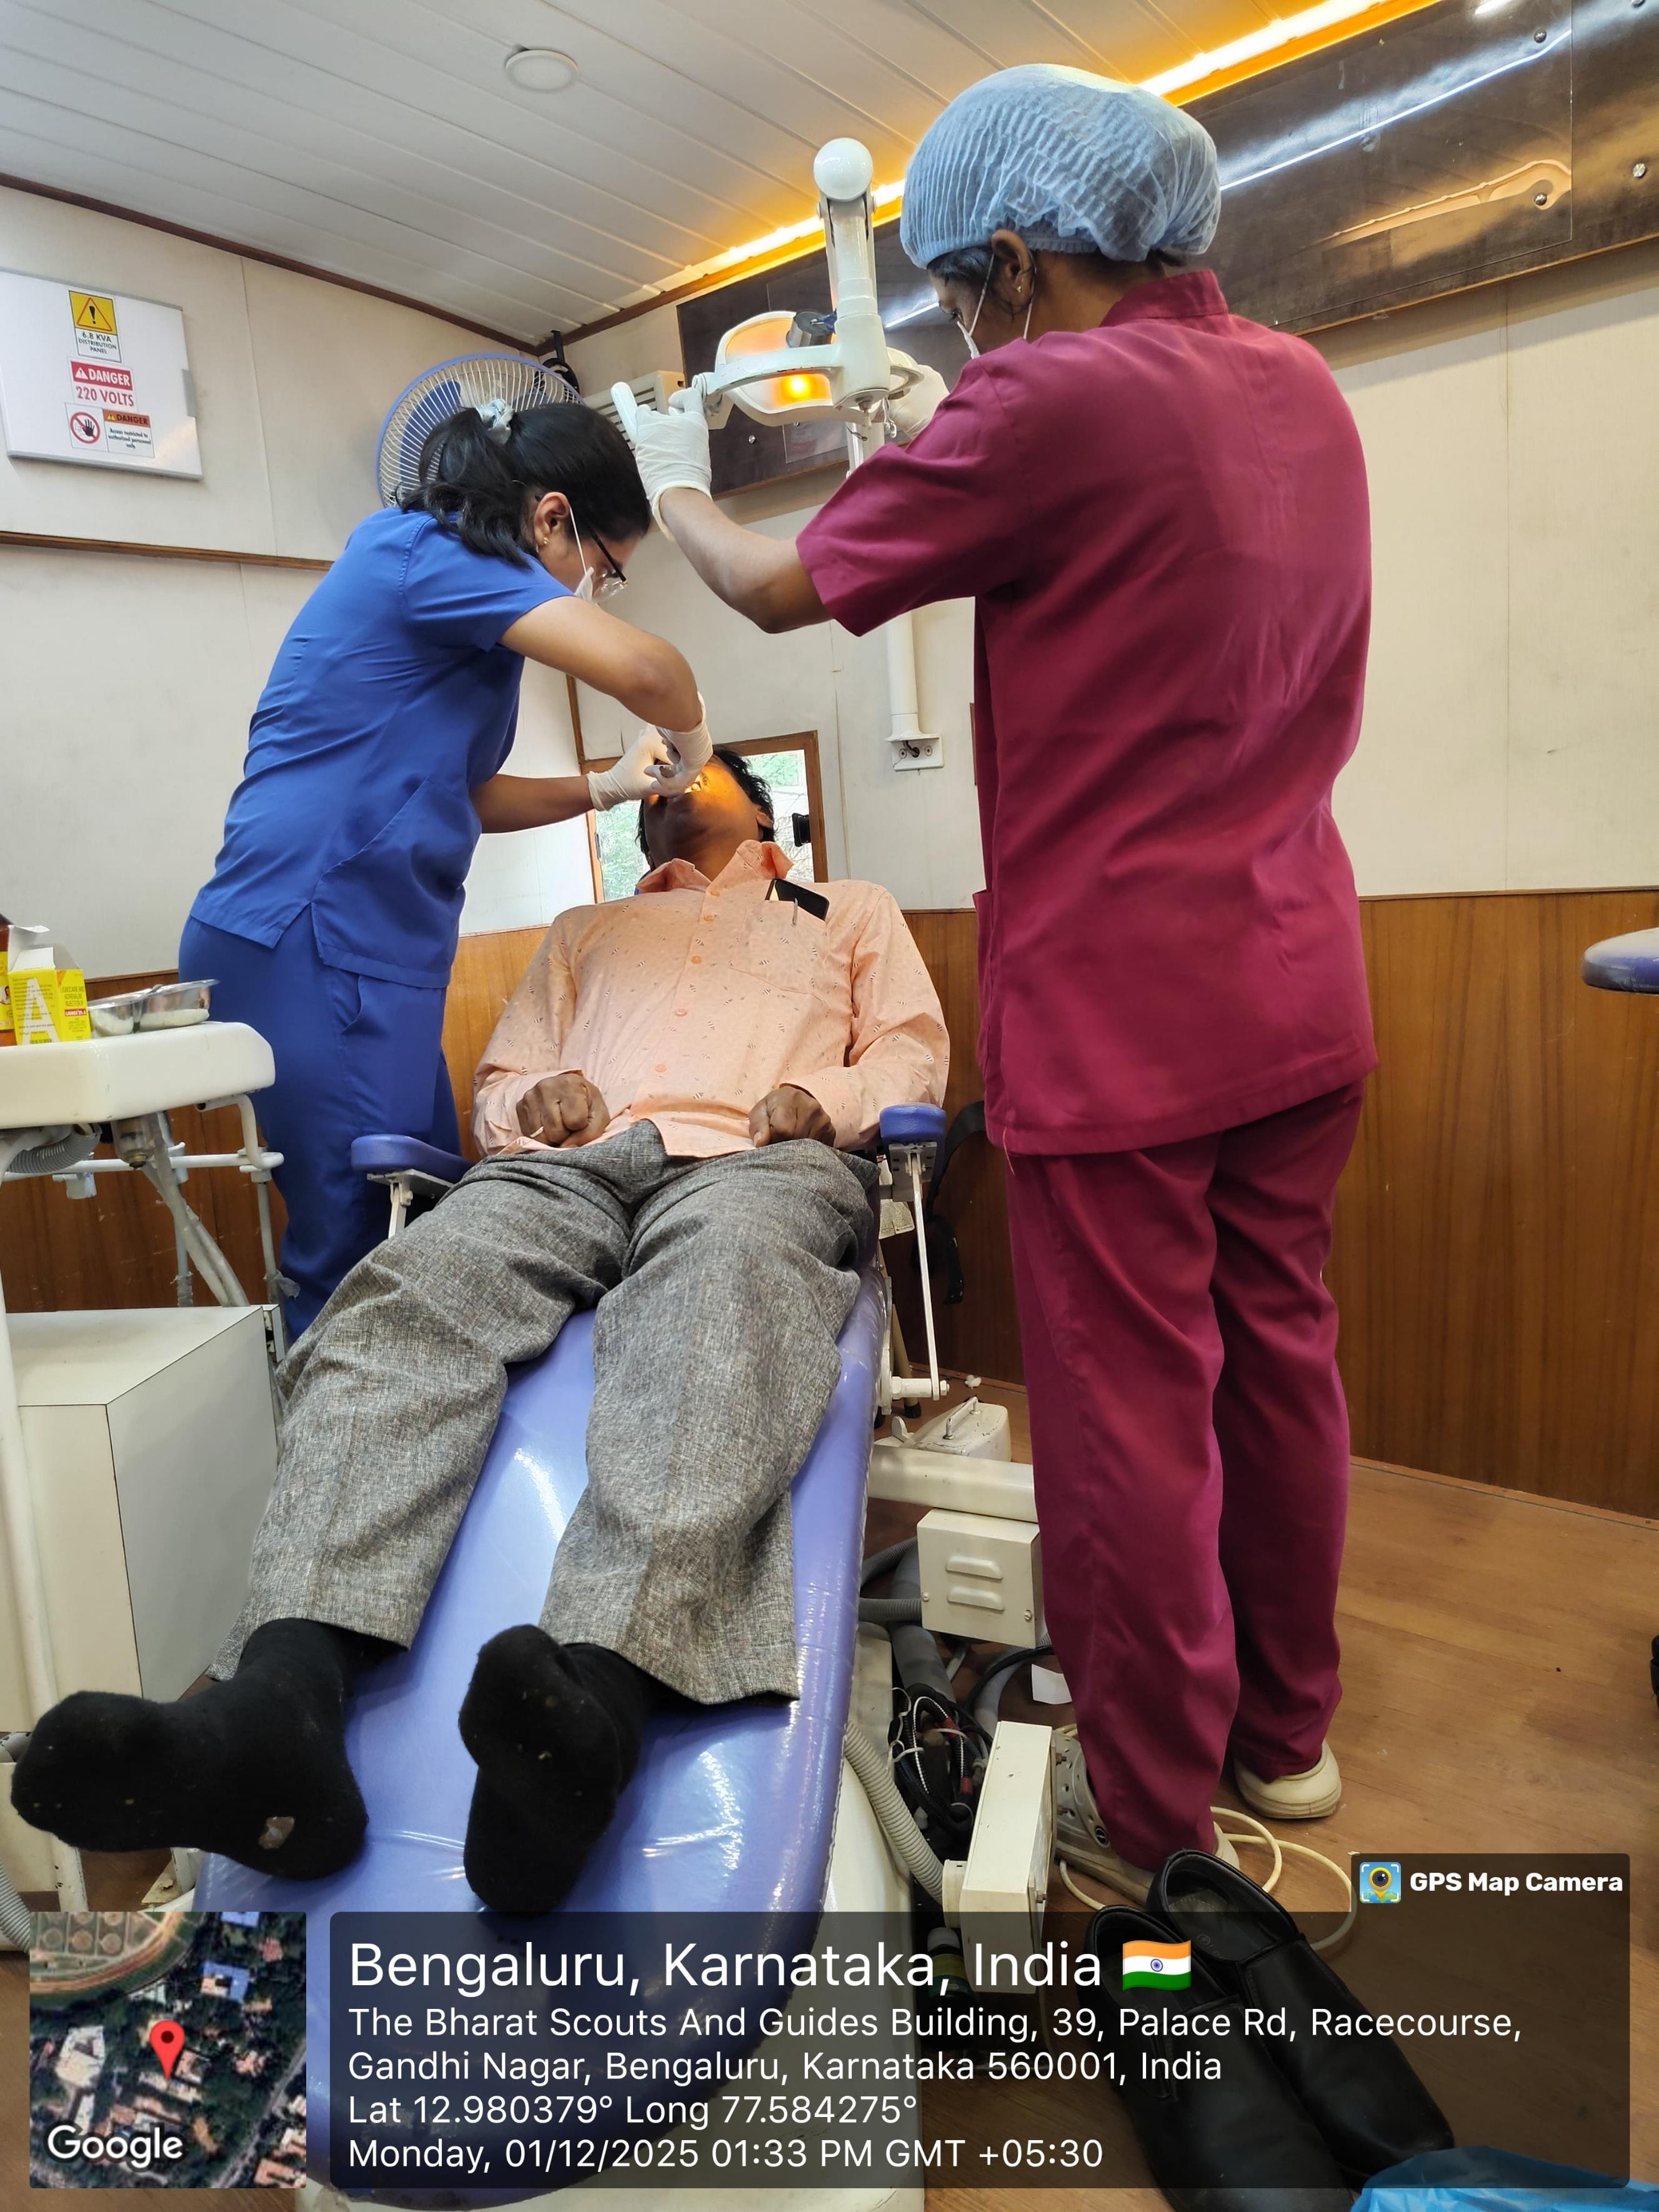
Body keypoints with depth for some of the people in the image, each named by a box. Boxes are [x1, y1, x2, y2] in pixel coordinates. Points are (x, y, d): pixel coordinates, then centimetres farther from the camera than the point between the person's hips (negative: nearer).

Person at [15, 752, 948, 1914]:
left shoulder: (851, 911, 35)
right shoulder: (588, 931, 41)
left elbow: (913, 1053, 21)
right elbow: (497, 1086, 32)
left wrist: (821, 1100, -1)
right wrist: (535, 1100, 7)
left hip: (755, 1161, -2)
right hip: (571, 1162, 3)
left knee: (725, 1278, -41)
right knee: (406, 1293, -31)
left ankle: (595, 1698, -62)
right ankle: (278, 1703, -50)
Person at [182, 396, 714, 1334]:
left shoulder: (445, 591, 20)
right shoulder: (426, 553, -9)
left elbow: (461, 794, 27)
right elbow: (643, 669, -23)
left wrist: (607, 787, 18)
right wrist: (690, 735, -2)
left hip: (366, 949, 10)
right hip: (310, 948, -10)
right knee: (361, 1263, -7)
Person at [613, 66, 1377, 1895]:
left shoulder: (1055, 399, -13)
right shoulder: (1301, 389, 10)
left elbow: (781, 593, -2)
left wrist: (675, 486, 18)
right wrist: (941, 435, 27)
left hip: (1119, 1019, -8)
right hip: (1298, 992, 8)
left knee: (1128, 1415, 3)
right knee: (1278, 1357, 17)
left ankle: (1148, 1816, 21)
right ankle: (1287, 1726, 35)